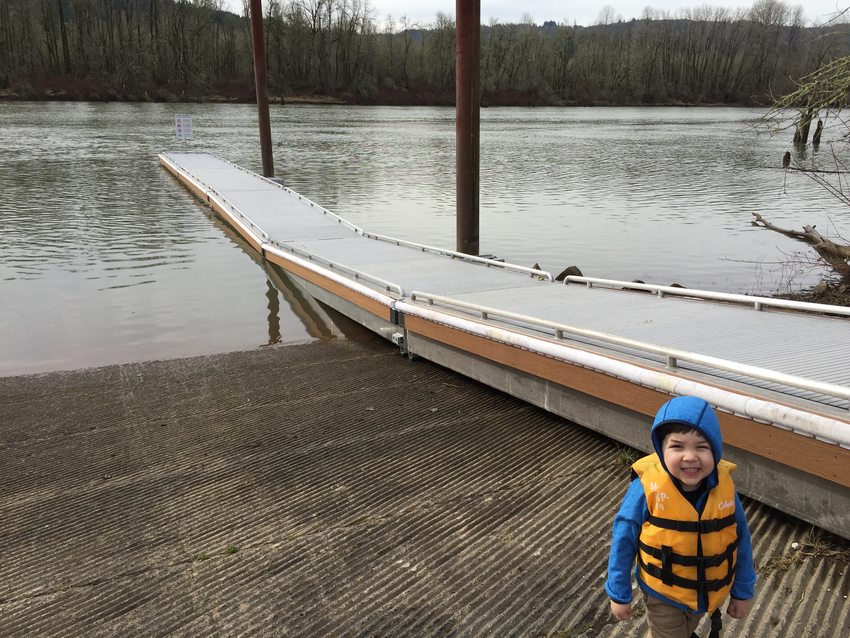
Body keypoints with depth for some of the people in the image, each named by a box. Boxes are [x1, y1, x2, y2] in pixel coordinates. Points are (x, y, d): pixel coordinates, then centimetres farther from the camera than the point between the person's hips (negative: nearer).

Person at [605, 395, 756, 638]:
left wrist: (743, 592, 5)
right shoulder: (647, 489, -30)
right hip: (662, 594, -4)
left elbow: (741, 541, -5)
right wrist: (619, 593, -9)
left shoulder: (724, 488, -20)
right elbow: (624, 539, -18)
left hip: (709, 592, 4)